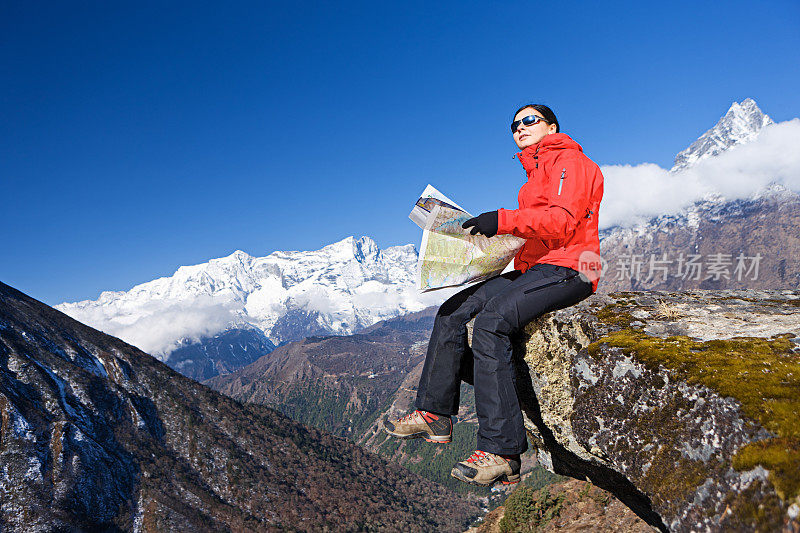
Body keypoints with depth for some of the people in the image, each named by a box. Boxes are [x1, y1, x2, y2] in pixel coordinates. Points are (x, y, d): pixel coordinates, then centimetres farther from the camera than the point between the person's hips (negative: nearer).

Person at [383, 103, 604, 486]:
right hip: (534, 270, 9)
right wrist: (489, 233, 9)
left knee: (492, 320, -31)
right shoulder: (535, 174, 28)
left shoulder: (568, 160, 0)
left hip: (567, 269, -9)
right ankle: (434, 414, -3)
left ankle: (501, 451, -31)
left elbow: (562, 222, -16)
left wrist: (503, 220, -25)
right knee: (453, 310, -5)